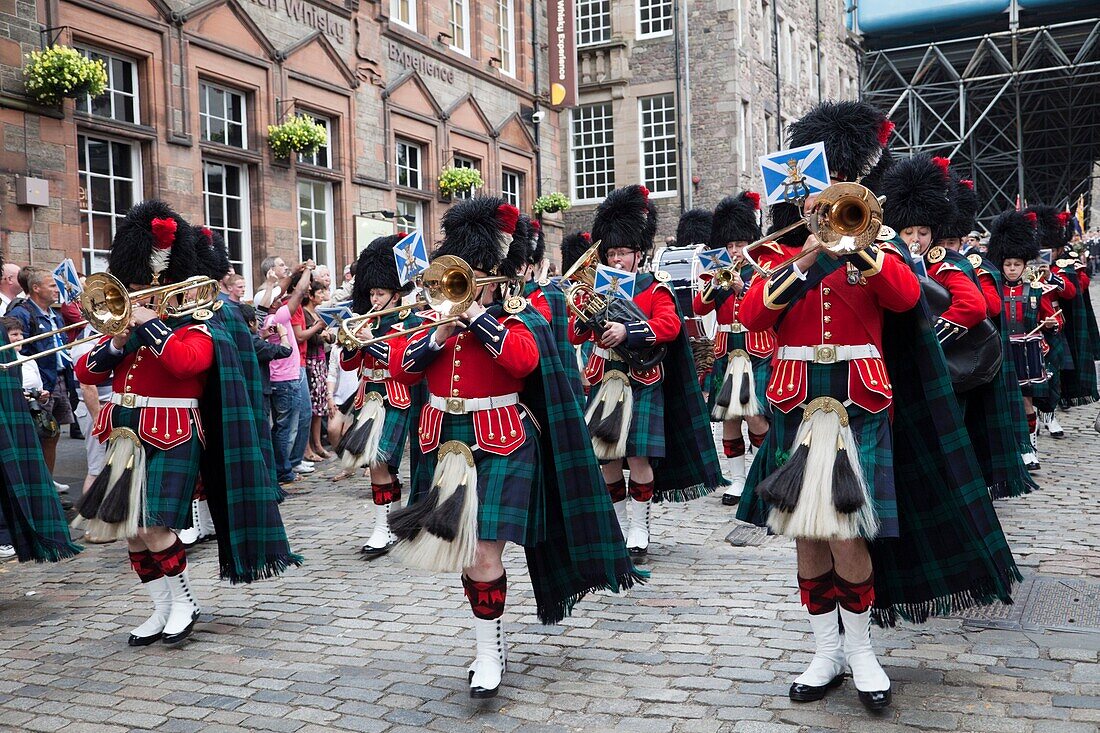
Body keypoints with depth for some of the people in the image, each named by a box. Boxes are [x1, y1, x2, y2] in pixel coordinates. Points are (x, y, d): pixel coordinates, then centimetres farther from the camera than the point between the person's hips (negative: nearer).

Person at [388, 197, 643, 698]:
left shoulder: (515, 314, -2)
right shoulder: (432, 315, 11)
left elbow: (525, 360, -23)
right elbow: (399, 366, 1)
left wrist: (474, 313, -20)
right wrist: (440, 332, -13)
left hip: (500, 449, -5)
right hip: (446, 447, 5)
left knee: (484, 553, -11)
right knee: (461, 552, 11)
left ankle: (489, 652, 5)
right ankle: (489, 643, 28)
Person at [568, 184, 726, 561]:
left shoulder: (655, 287, 1)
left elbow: (669, 326, -15)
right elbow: (575, 334, 6)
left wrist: (627, 331, -26)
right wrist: (585, 315, -16)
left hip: (642, 385, -4)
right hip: (605, 384, 4)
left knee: (638, 456, -10)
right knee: (607, 458, 4)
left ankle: (639, 525, 6)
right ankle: (619, 522, 19)